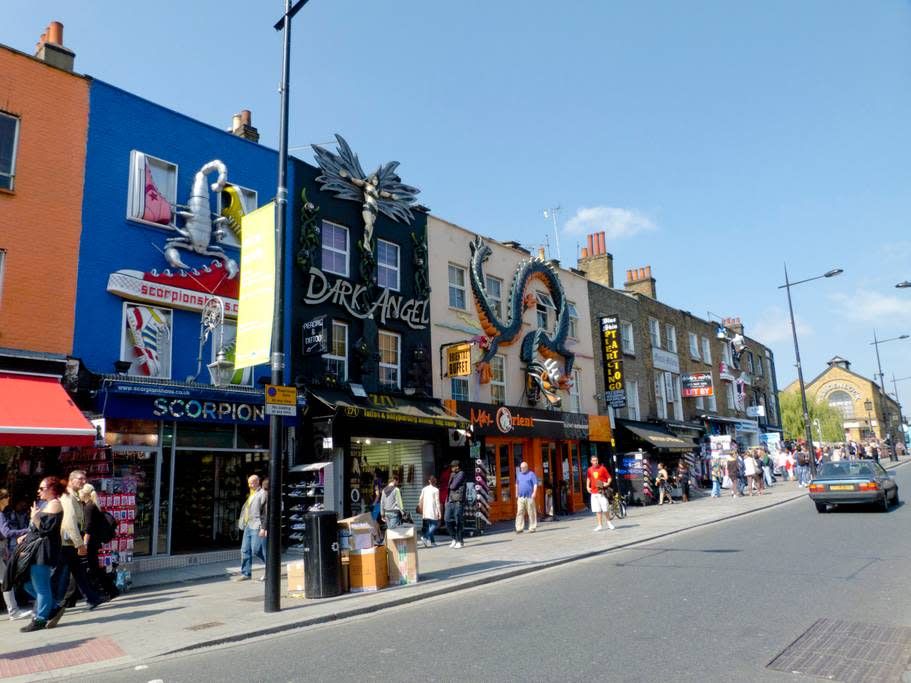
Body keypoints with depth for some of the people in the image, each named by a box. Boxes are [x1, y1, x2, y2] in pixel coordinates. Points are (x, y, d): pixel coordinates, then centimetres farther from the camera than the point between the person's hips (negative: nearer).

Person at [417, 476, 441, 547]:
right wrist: (439, 512, -5)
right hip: (433, 511, -5)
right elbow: (437, 501, -8)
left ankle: (431, 541, 13)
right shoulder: (436, 490, -6)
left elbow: (420, 499, 8)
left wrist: (420, 508, 18)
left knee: (428, 526, 12)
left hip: (425, 511, 5)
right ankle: (425, 537, -15)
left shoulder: (424, 489, 8)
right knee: (435, 524, 2)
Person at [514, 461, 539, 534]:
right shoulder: (518, 474, 15)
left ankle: (532, 528, 8)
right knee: (519, 513, -2)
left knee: (531, 513, 1)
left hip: (529, 497, -5)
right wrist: (516, 493, 21)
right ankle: (519, 528, -1)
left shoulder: (531, 474, -2)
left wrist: (534, 493, -19)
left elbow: (535, 484, -8)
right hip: (521, 497, 5)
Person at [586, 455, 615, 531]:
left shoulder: (602, 468, -2)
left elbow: (609, 477, -1)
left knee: (605, 508, -2)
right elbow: (588, 478, 23)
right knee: (597, 510, 5)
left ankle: (609, 522, 20)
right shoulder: (589, 470, 8)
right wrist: (588, 487, 12)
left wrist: (608, 483, -18)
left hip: (602, 491, -3)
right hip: (594, 492, 3)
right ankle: (600, 525, 12)